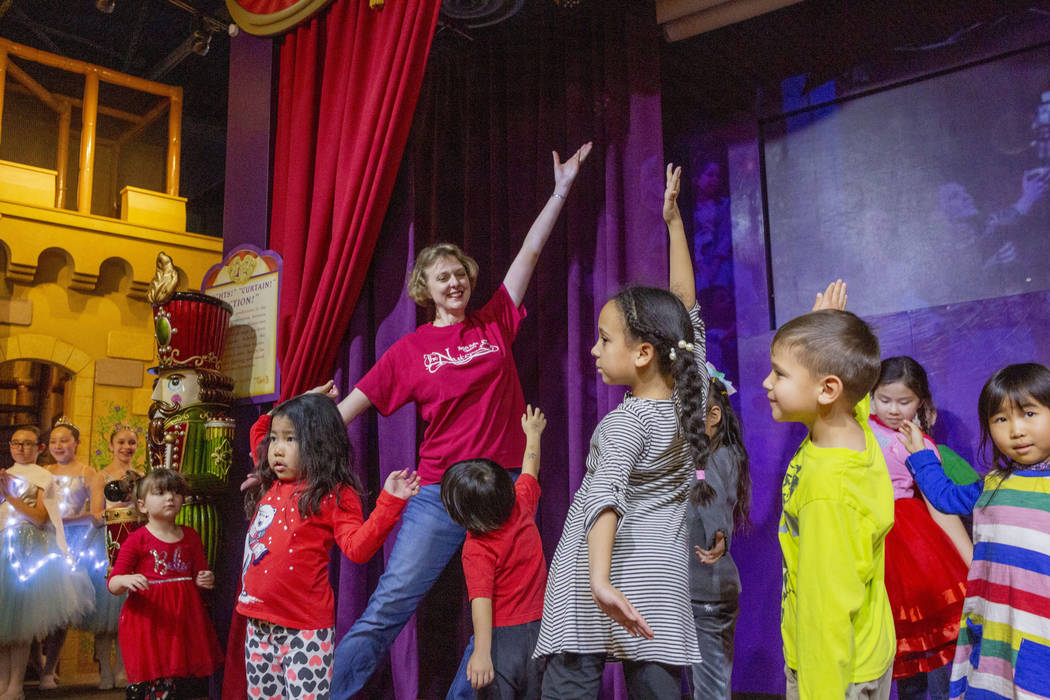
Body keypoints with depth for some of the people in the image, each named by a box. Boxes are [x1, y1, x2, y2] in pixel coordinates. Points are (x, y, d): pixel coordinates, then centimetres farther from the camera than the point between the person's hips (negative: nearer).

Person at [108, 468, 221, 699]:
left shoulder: (190, 536, 10)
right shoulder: (137, 540, -3)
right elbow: (113, 584, -4)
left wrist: (206, 580, -5)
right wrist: (126, 581, -26)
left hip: (184, 619, 4)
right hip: (148, 619, -4)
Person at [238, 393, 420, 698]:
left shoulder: (333, 496, -9)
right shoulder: (270, 487, 10)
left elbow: (357, 547, -20)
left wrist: (388, 502, -27)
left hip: (305, 628, -7)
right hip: (259, 622, 7)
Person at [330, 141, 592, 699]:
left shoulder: (496, 323, 7)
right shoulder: (411, 349, 3)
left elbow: (530, 252, 10)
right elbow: (350, 405, 2)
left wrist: (562, 188, 12)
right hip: (439, 494, -2)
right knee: (386, 609, -7)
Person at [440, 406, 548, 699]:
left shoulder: (476, 549, -17)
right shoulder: (522, 506, -1)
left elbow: (481, 600, -27)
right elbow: (529, 471, 18)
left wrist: (481, 653, -32)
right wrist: (533, 433, 35)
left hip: (503, 636, -6)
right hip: (540, 629, 6)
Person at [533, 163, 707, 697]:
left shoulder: (625, 423, -12)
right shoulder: (691, 397, 4)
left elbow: (605, 495, -29)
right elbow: (685, 309, 15)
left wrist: (599, 580, -40)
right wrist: (674, 222, 20)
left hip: (600, 580, -6)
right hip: (662, 583, 6)